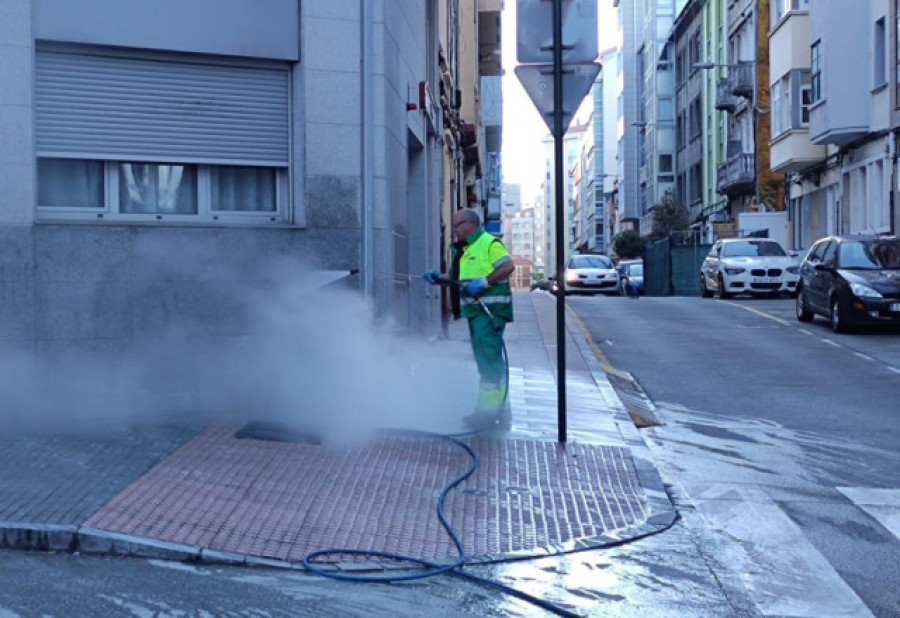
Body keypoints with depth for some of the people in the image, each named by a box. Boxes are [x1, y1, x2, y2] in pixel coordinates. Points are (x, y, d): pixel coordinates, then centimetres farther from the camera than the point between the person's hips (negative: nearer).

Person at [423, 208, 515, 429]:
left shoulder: (490, 243, -8)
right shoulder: (467, 250, 22)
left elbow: (508, 266, -18)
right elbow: (463, 278, 26)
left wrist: (483, 282, -22)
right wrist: (439, 277, 15)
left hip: (490, 310, -10)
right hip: (476, 311, 10)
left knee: (489, 358, -13)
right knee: (484, 359, 13)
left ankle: (489, 409, -13)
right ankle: (495, 407, 20)